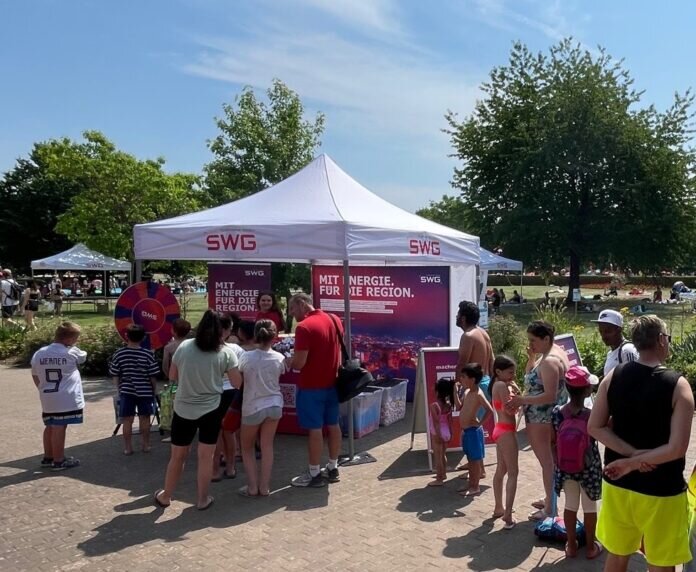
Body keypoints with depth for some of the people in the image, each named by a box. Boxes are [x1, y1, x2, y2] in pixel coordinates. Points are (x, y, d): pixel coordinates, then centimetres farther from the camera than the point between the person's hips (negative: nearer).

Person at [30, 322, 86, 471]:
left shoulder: (39, 353, 5)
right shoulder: (72, 353, -10)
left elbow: (35, 376, 13)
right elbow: (83, 356, 12)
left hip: (47, 399, 6)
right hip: (66, 399, -6)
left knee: (50, 427, 17)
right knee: (59, 428, -1)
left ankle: (48, 457, 29)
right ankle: (58, 461, 7)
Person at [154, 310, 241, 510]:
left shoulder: (184, 346, -3)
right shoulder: (226, 352, -8)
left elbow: (172, 376, 8)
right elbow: (237, 383, -3)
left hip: (183, 409, 2)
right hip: (211, 410, -2)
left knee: (177, 456, 15)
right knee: (206, 457, 9)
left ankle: (165, 496, 30)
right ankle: (203, 499, 19)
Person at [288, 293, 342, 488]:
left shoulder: (304, 327, -20)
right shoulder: (334, 320, 5)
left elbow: (299, 363, -21)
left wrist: (287, 362, -3)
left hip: (312, 386, -8)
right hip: (331, 382, 8)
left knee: (315, 428, 0)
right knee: (332, 425, 14)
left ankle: (314, 474, 10)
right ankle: (333, 469, 25)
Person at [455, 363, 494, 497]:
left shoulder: (478, 394, -18)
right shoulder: (466, 392, 8)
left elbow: (489, 410, -25)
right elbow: (459, 407, 15)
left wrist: (480, 423, -17)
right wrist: (456, 391, 8)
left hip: (473, 430, -9)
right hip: (466, 430, 9)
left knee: (475, 459, 3)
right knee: (470, 459, 17)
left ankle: (475, 487, 12)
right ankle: (471, 485, 27)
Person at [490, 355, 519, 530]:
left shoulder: (497, 384, 12)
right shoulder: (502, 385, -17)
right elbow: (510, 410, -21)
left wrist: (514, 392, 1)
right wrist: (516, 393, -11)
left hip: (501, 430, 10)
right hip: (506, 432, -10)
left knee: (501, 470, 18)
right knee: (513, 473, -6)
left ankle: (499, 508, 29)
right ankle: (508, 516, -8)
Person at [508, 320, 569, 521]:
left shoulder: (549, 361, -23)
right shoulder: (553, 352, 9)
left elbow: (549, 395, -28)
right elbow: (532, 378, 15)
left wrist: (522, 400, -24)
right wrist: (531, 359, -1)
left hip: (542, 419, -11)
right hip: (549, 417, 11)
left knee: (547, 461, -1)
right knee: (550, 460, 19)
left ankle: (550, 508, 9)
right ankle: (549, 500, 32)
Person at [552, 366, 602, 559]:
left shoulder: (556, 412, -12)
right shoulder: (592, 415, -22)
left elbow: (553, 441, -2)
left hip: (565, 467, 3)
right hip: (588, 468, -2)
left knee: (570, 505, 17)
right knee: (589, 507, 15)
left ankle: (571, 545, 28)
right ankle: (590, 546, 29)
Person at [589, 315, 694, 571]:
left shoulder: (613, 376, -5)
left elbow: (595, 428, -6)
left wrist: (633, 453, -11)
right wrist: (633, 462, -14)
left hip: (617, 484, 4)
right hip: (661, 491, -4)